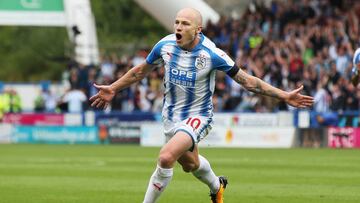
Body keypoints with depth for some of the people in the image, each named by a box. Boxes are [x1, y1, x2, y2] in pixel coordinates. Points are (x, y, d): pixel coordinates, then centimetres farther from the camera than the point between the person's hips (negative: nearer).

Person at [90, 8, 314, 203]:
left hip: (198, 116, -5)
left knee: (166, 157, -29)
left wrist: (285, 96, -18)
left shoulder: (211, 54, -23)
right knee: (190, 164, 24)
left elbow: (247, 80, -15)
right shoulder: (165, 45, -11)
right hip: (171, 114, 5)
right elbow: (141, 70, 8)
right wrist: (113, 89, 15)